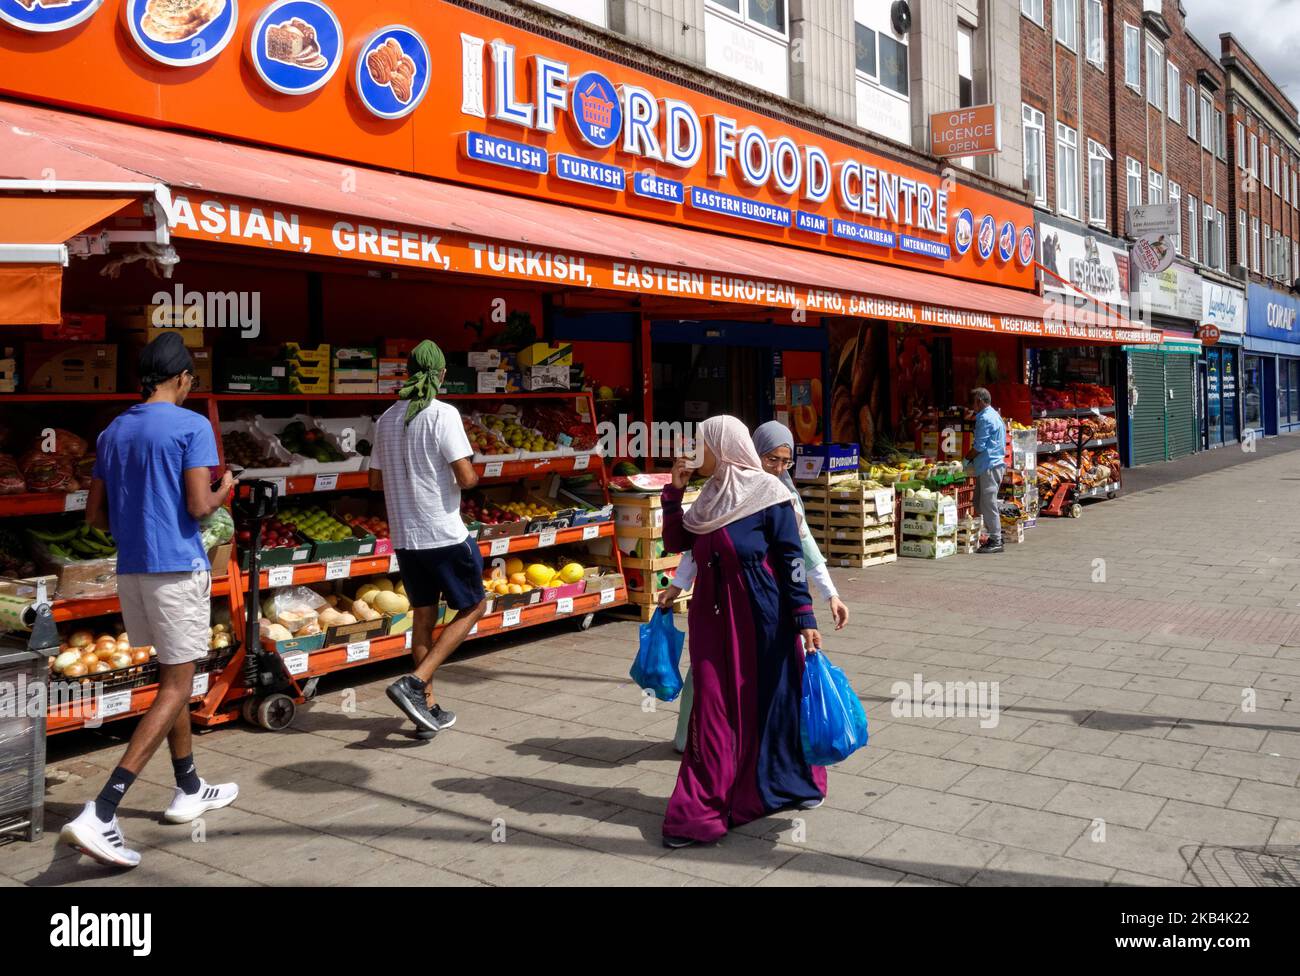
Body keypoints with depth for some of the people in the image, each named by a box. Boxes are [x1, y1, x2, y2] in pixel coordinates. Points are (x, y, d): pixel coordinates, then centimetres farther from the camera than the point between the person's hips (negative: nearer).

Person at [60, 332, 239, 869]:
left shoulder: (112, 433, 11)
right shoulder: (192, 426, -9)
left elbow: (96, 514, 12)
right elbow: (198, 506, -15)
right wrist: (223, 492, 6)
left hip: (131, 570, 7)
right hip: (178, 568, -7)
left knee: (174, 678, 20)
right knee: (174, 689, -3)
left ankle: (189, 790, 31)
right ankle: (98, 815, -12)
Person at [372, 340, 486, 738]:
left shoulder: (387, 418, 6)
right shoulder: (443, 414, -13)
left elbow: (375, 480, 13)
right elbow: (466, 478, -19)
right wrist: (471, 475, 3)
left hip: (404, 536, 6)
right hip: (444, 533, -6)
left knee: (423, 615, 15)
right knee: (473, 606, 9)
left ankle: (428, 708, 20)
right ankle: (414, 682, -5)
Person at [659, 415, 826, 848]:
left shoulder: (768, 496, -10)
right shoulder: (711, 496, 9)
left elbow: (792, 560, -10)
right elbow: (675, 542, 14)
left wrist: (805, 618, -13)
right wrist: (674, 491, 6)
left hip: (761, 616, -5)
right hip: (714, 616, 6)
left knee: (772, 699, 8)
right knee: (714, 710, 6)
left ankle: (794, 781, 31)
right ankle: (701, 811, 13)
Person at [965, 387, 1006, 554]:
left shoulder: (985, 418, -14)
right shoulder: (994, 415, 19)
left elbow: (979, 446, -16)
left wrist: (966, 460, -2)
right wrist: (971, 459, 18)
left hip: (989, 466, -10)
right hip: (995, 463, 10)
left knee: (988, 503, -7)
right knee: (980, 501, 14)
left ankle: (996, 542, -4)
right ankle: (995, 536, 17)